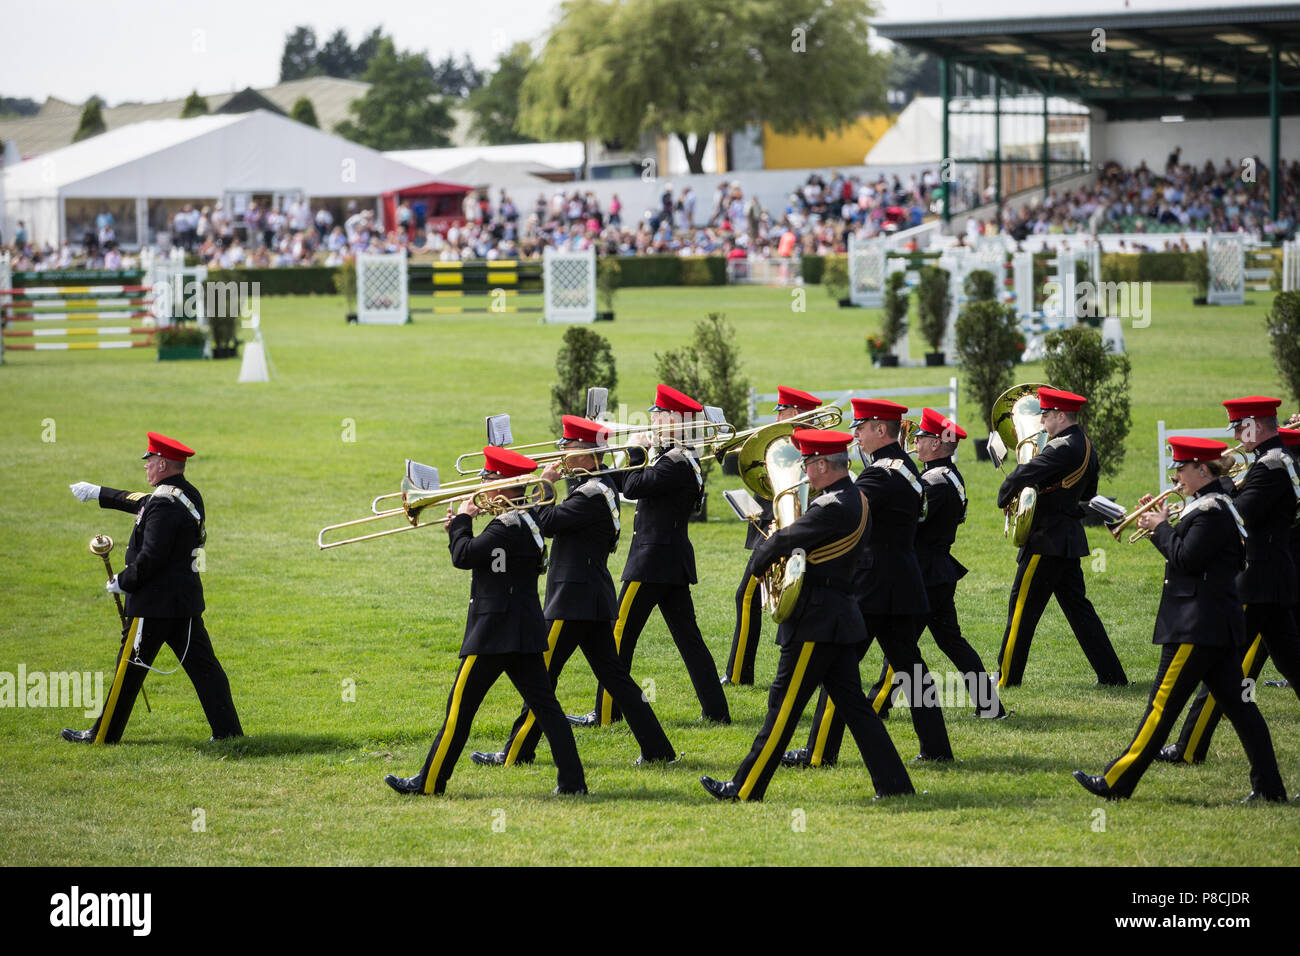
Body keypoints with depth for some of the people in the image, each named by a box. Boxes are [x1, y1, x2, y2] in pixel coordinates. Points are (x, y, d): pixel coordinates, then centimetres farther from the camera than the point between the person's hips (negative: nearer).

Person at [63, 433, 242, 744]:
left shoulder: (165, 505, -21)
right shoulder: (189, 495, 9)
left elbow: (151, 558, -24)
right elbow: (141, 502, 26)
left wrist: (122, 582, -8)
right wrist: (99, 493, 33)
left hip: (155, 602, -9)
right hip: (187, 600, 9)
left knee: (129, 669, 2)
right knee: (202, 665, 9)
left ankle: (103, 735, 11)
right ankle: (228, 730, 6)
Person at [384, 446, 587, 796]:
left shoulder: (507, 526, -17)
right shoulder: (528, 523, 13)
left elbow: (464, 557, -21)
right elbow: (478, 559, 19)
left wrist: (462, 520, -7)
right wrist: (460, 529, 7)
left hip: (494, 632, -9)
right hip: (525, 632, 9)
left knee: (461, 705, -2)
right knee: (543, 703, 6)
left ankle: (430, 781, 4)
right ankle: (572, 780, 1)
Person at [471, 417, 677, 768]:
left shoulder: (590, 494, -18)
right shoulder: (600, 489, 13)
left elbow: (548, 524, -22)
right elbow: (559, 524, 19)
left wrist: (545, 485, -10)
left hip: (573, 600, -10)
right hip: (595, 597, 10)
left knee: (542, 675, -2)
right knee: (612, 674, 10)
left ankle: (516, 753, 4)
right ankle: (658, 749, 7)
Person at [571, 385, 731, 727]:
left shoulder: (674, 462, -17)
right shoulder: (683, 460, 13)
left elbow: (633, 487, -21)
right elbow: (637, 488, 19)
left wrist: (637, 451, -8)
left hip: (653, 561, -10)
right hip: (673, 561, 10)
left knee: (620, 634, -4)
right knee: (687, 637, 11)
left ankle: (605, 714, -1)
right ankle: (716, 710, 10)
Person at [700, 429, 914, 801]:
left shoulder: (833, 507, -19)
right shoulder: (856, 500, 13)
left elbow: (783, 541, -18)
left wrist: (759, 561, 1)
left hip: (816, 621, -10)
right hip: (840, 616, 10)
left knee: (784, 705, -3)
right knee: (853, 705, 11)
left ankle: (746, 788, 2)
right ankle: (894, 784, 8)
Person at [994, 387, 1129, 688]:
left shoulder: (1062, 449, -19)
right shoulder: (1086, 447, 11)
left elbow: (1023, 475, -26)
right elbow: (1088, 493, 23)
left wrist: (1005, 497, -8)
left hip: (1048, 540, -9)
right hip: (1069, 539, 9)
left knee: (1022, 607, 0)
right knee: (1077, 607, 13)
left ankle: (1007, 677, 6)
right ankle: (1112, 675, 11)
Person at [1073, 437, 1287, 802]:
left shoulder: (1210, 512, -15)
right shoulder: (1216, 507, 16)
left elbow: (1186, 559, -21)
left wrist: (1161, 528, -7)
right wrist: (1160, 525, 8)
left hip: (1196, 627, -10)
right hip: (1217, 625, 10)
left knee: (1163, 704, -7)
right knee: (1236, 703, 9)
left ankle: (1116, 783, -4)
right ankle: (1269, 786, 7)